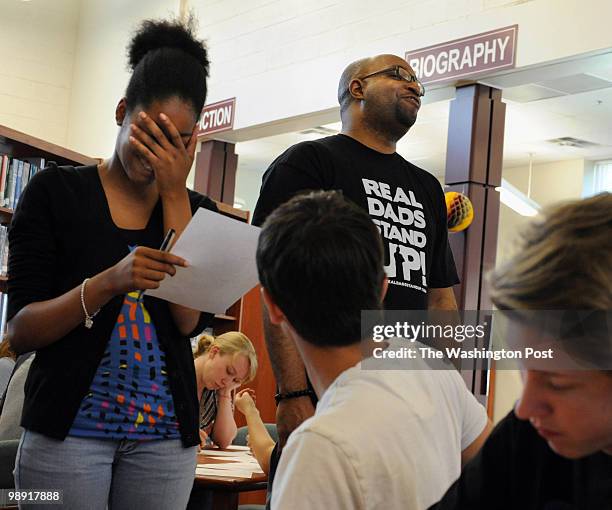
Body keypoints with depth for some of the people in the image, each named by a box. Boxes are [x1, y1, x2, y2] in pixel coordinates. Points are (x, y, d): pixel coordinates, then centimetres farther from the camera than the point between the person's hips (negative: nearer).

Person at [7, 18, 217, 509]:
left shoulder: (196, 211, 6)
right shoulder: (56, 189, -2)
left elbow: (191, 319, -9)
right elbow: (20, 332, -6)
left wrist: (174, 192, -9)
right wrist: (109, 282, -23)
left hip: (165, 434, 3)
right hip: (69, 426, -2)